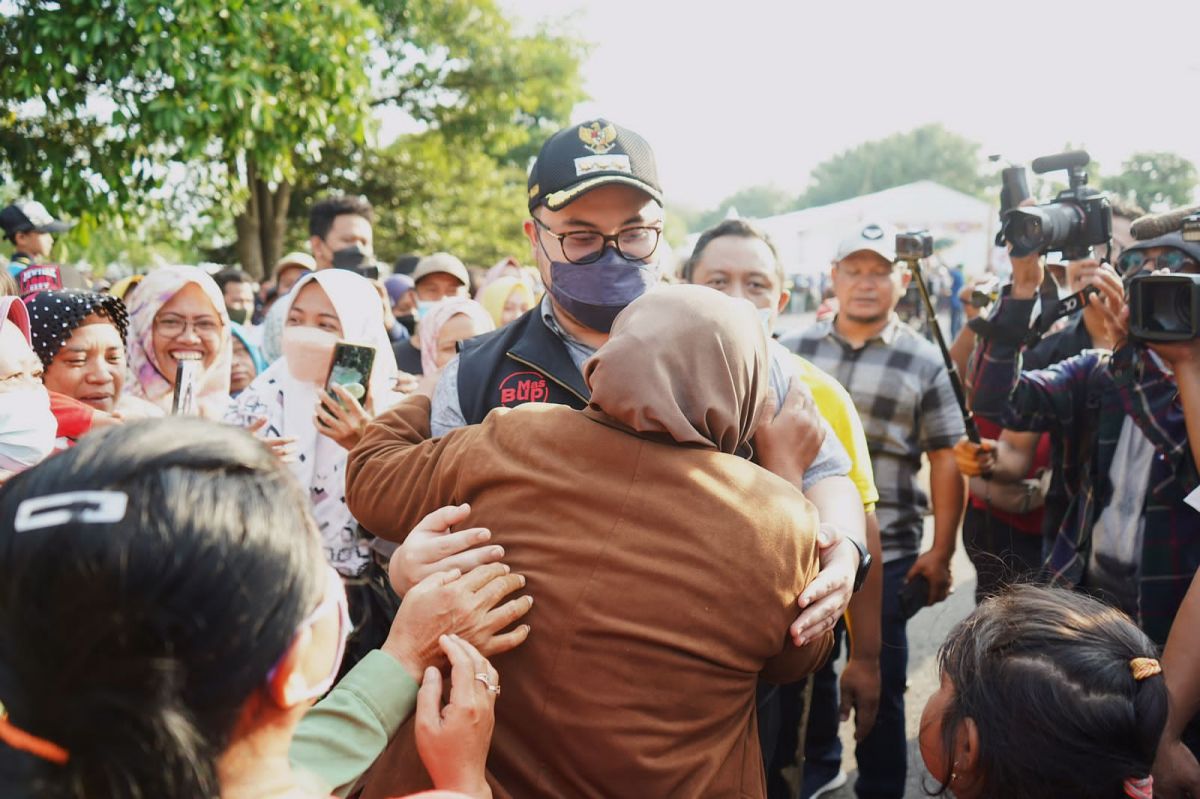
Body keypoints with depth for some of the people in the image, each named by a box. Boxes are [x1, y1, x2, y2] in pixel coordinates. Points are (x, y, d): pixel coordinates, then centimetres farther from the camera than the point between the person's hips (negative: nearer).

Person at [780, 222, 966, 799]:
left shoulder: (925, 363, -3)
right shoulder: (794, 349, 3)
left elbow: (946, 461, -3)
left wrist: (941, 553, -7)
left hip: (885, 554, -3)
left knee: (880, 683, 11)